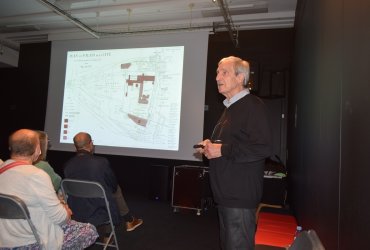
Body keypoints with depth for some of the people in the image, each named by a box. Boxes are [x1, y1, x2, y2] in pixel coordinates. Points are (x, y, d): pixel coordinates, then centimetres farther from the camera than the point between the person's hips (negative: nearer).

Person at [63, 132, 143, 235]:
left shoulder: (67, 165, -12)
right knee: (117, 189, 23)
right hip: (101, 212, -4)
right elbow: (113, 185, -8)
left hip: (78, 213, 4)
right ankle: (129, 221, 40)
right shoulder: (101, 162, -23)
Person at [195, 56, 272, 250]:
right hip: (226, 192, 10)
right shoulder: (230, 107, 17)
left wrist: (223, 150, -21)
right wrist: (211, 145, 8)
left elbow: (263, 148, -25)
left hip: (241, 195, -10)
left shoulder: (253, 105, -14)